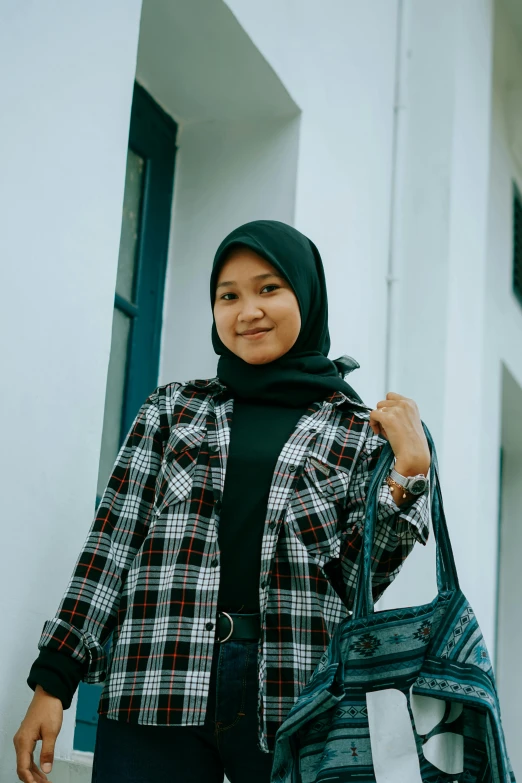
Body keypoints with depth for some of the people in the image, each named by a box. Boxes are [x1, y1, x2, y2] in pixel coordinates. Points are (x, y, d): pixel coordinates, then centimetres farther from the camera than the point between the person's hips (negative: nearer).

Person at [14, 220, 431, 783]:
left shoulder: (360, 431, 10)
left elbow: (360, 580, 4)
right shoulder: (172, 409, 13)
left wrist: (410, 472, -7)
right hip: (156, 687, 1)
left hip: (293, 693, 0)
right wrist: (53, 679, 2)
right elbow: (112, 542, 8)